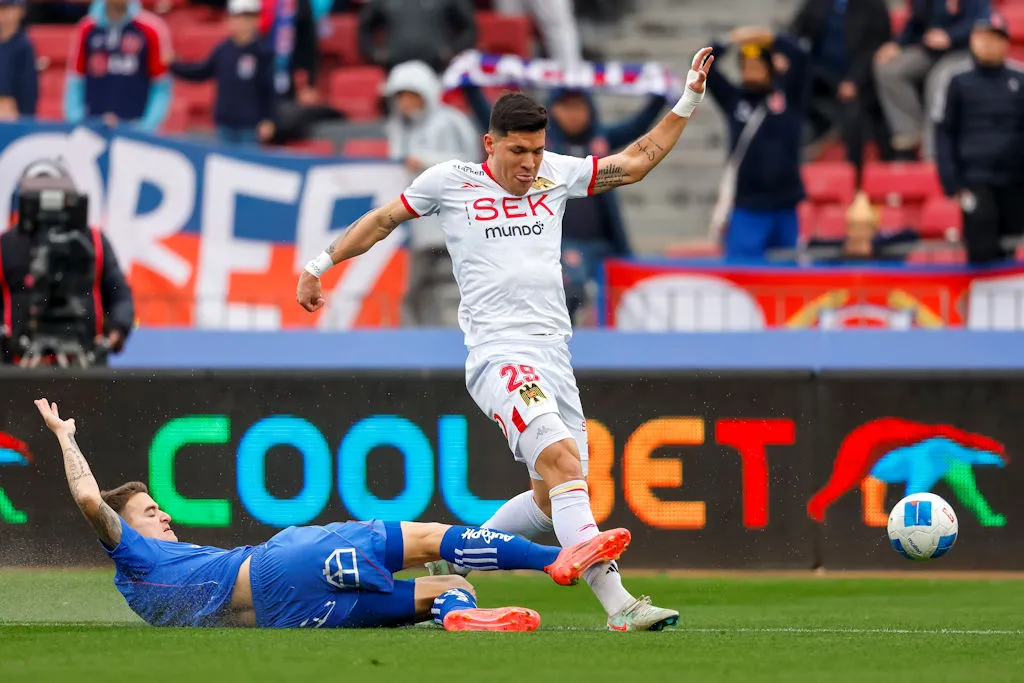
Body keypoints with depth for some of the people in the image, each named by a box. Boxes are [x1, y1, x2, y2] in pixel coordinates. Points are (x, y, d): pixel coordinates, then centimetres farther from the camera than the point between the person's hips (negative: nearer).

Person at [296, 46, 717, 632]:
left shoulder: (556, 175, 16)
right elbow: (382, 221, 19)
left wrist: (689, 100, 18)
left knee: (553, 500, 6)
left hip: (555, 359, 7)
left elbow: (636, 161, 24)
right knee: (563, 461, -26)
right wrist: (320, 266, 23)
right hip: (499, 356, -7)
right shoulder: (450, 182, 6)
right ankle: (617, 604, -37)